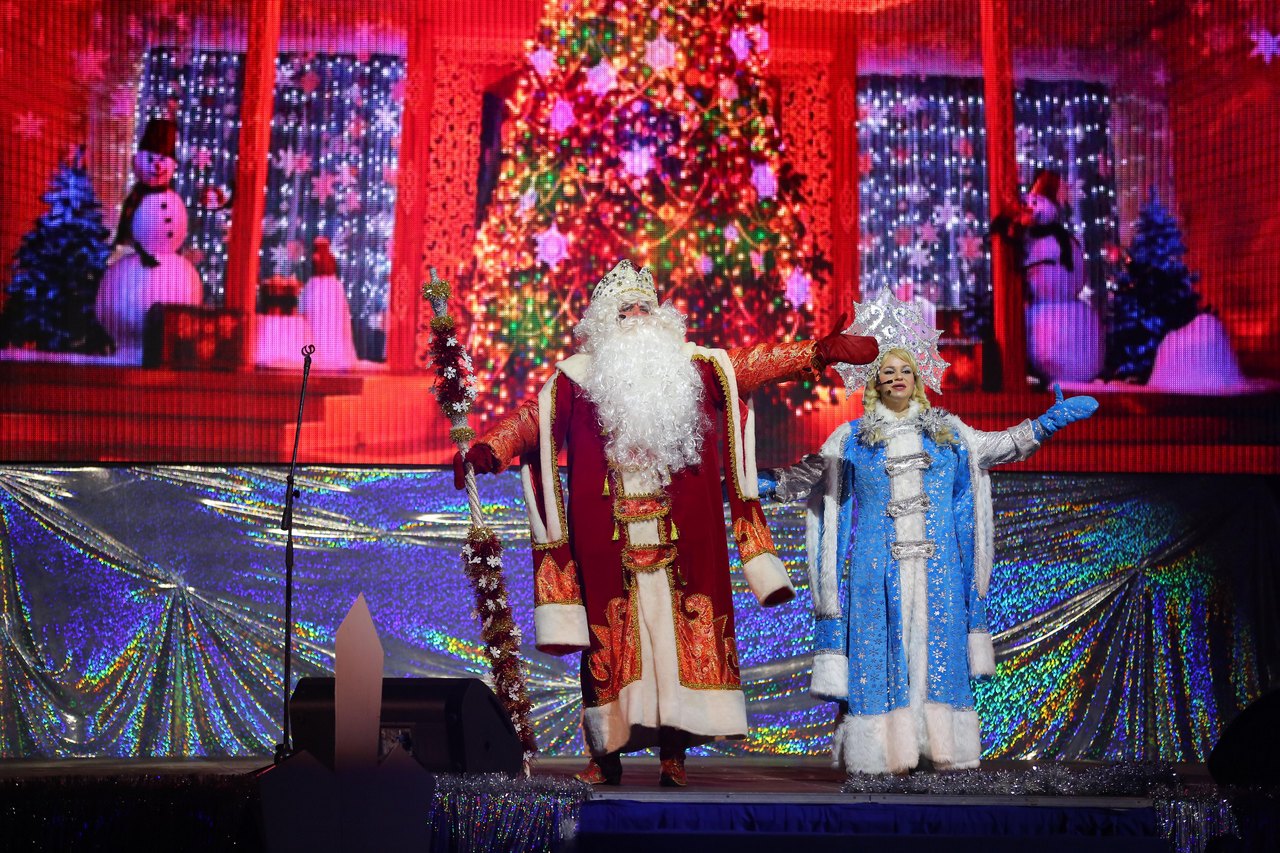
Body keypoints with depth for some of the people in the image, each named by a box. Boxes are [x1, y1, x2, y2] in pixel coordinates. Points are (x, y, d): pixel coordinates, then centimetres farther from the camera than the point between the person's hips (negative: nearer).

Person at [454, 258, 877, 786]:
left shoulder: (693, 367, 10)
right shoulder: (579, 377, 4)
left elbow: (750, 365, 7)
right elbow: (532, 417, -4)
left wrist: (819, 352, -2)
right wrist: (486, 451, -20)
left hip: (680, 540, 1)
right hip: (607, 541, -1)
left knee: (679, 633, 0)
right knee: (612, 635, 1)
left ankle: (674, 746, 7)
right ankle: (608, 752, 9)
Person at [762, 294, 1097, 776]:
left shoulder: (948, 431, 16)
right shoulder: (852, 438, 10)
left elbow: (1001, 446, 22)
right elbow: (810, 476, 12)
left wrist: (1048, 422, 16)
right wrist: (765, 484, 1)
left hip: (937, 567, 2)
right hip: (877, 567, -2)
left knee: (937, 649, 0)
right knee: (879, 651, -6)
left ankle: (942, 750, 3)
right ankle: (879, 753, -3)